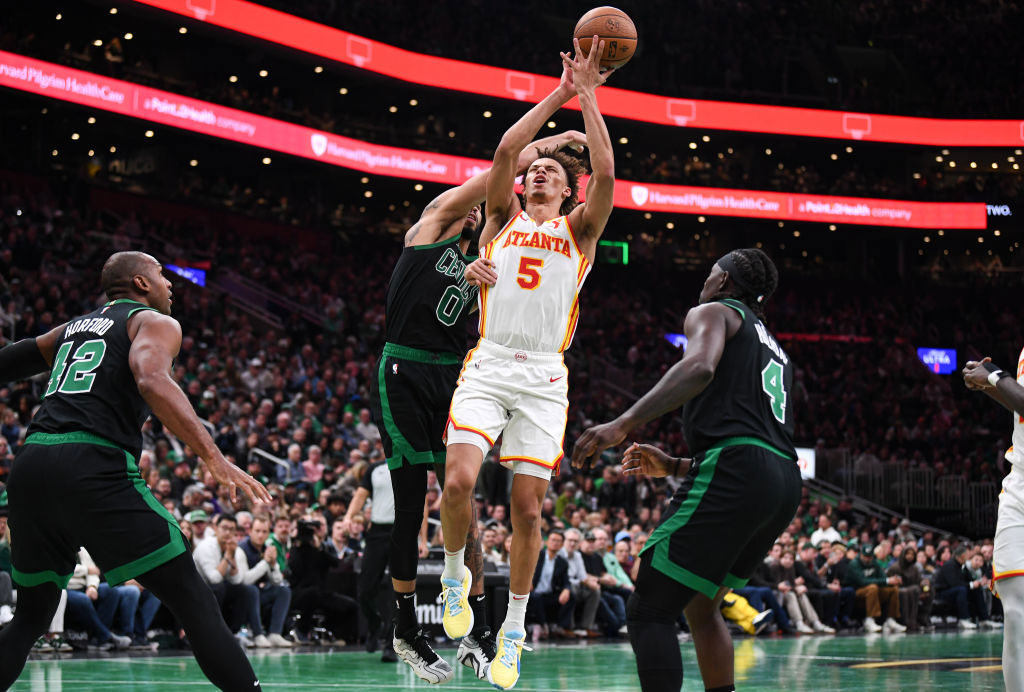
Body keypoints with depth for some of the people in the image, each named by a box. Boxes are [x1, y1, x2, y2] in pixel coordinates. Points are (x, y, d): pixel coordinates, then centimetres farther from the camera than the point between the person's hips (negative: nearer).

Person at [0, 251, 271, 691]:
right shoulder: (155, 322, 9)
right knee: (194, 601, -3)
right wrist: (212, 457, -18)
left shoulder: (71, 328, 28)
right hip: (92, 468, -6)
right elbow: (152, 381, -12)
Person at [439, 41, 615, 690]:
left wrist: (588, 96, -3)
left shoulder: (579, 230, 14)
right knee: (459, 480, -20)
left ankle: (514, 628, 13)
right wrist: (559, 96, 1)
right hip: (489, 365, 0)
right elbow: (505, 149, 0)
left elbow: (606, 173, -3)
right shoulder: (503, 219, 15)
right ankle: (455, 576, 8)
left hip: (544, 378, 0)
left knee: (528, 506, -1)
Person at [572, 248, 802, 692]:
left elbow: (700, 367, -15)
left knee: (648, 610, -7)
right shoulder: (775, 351, 34)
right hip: (784, 481, 9)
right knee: (701, 606, 25)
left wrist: (623, 424, -23)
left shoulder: (713, 312, 10)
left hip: (734, 473, -9)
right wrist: (673, 467, 34)